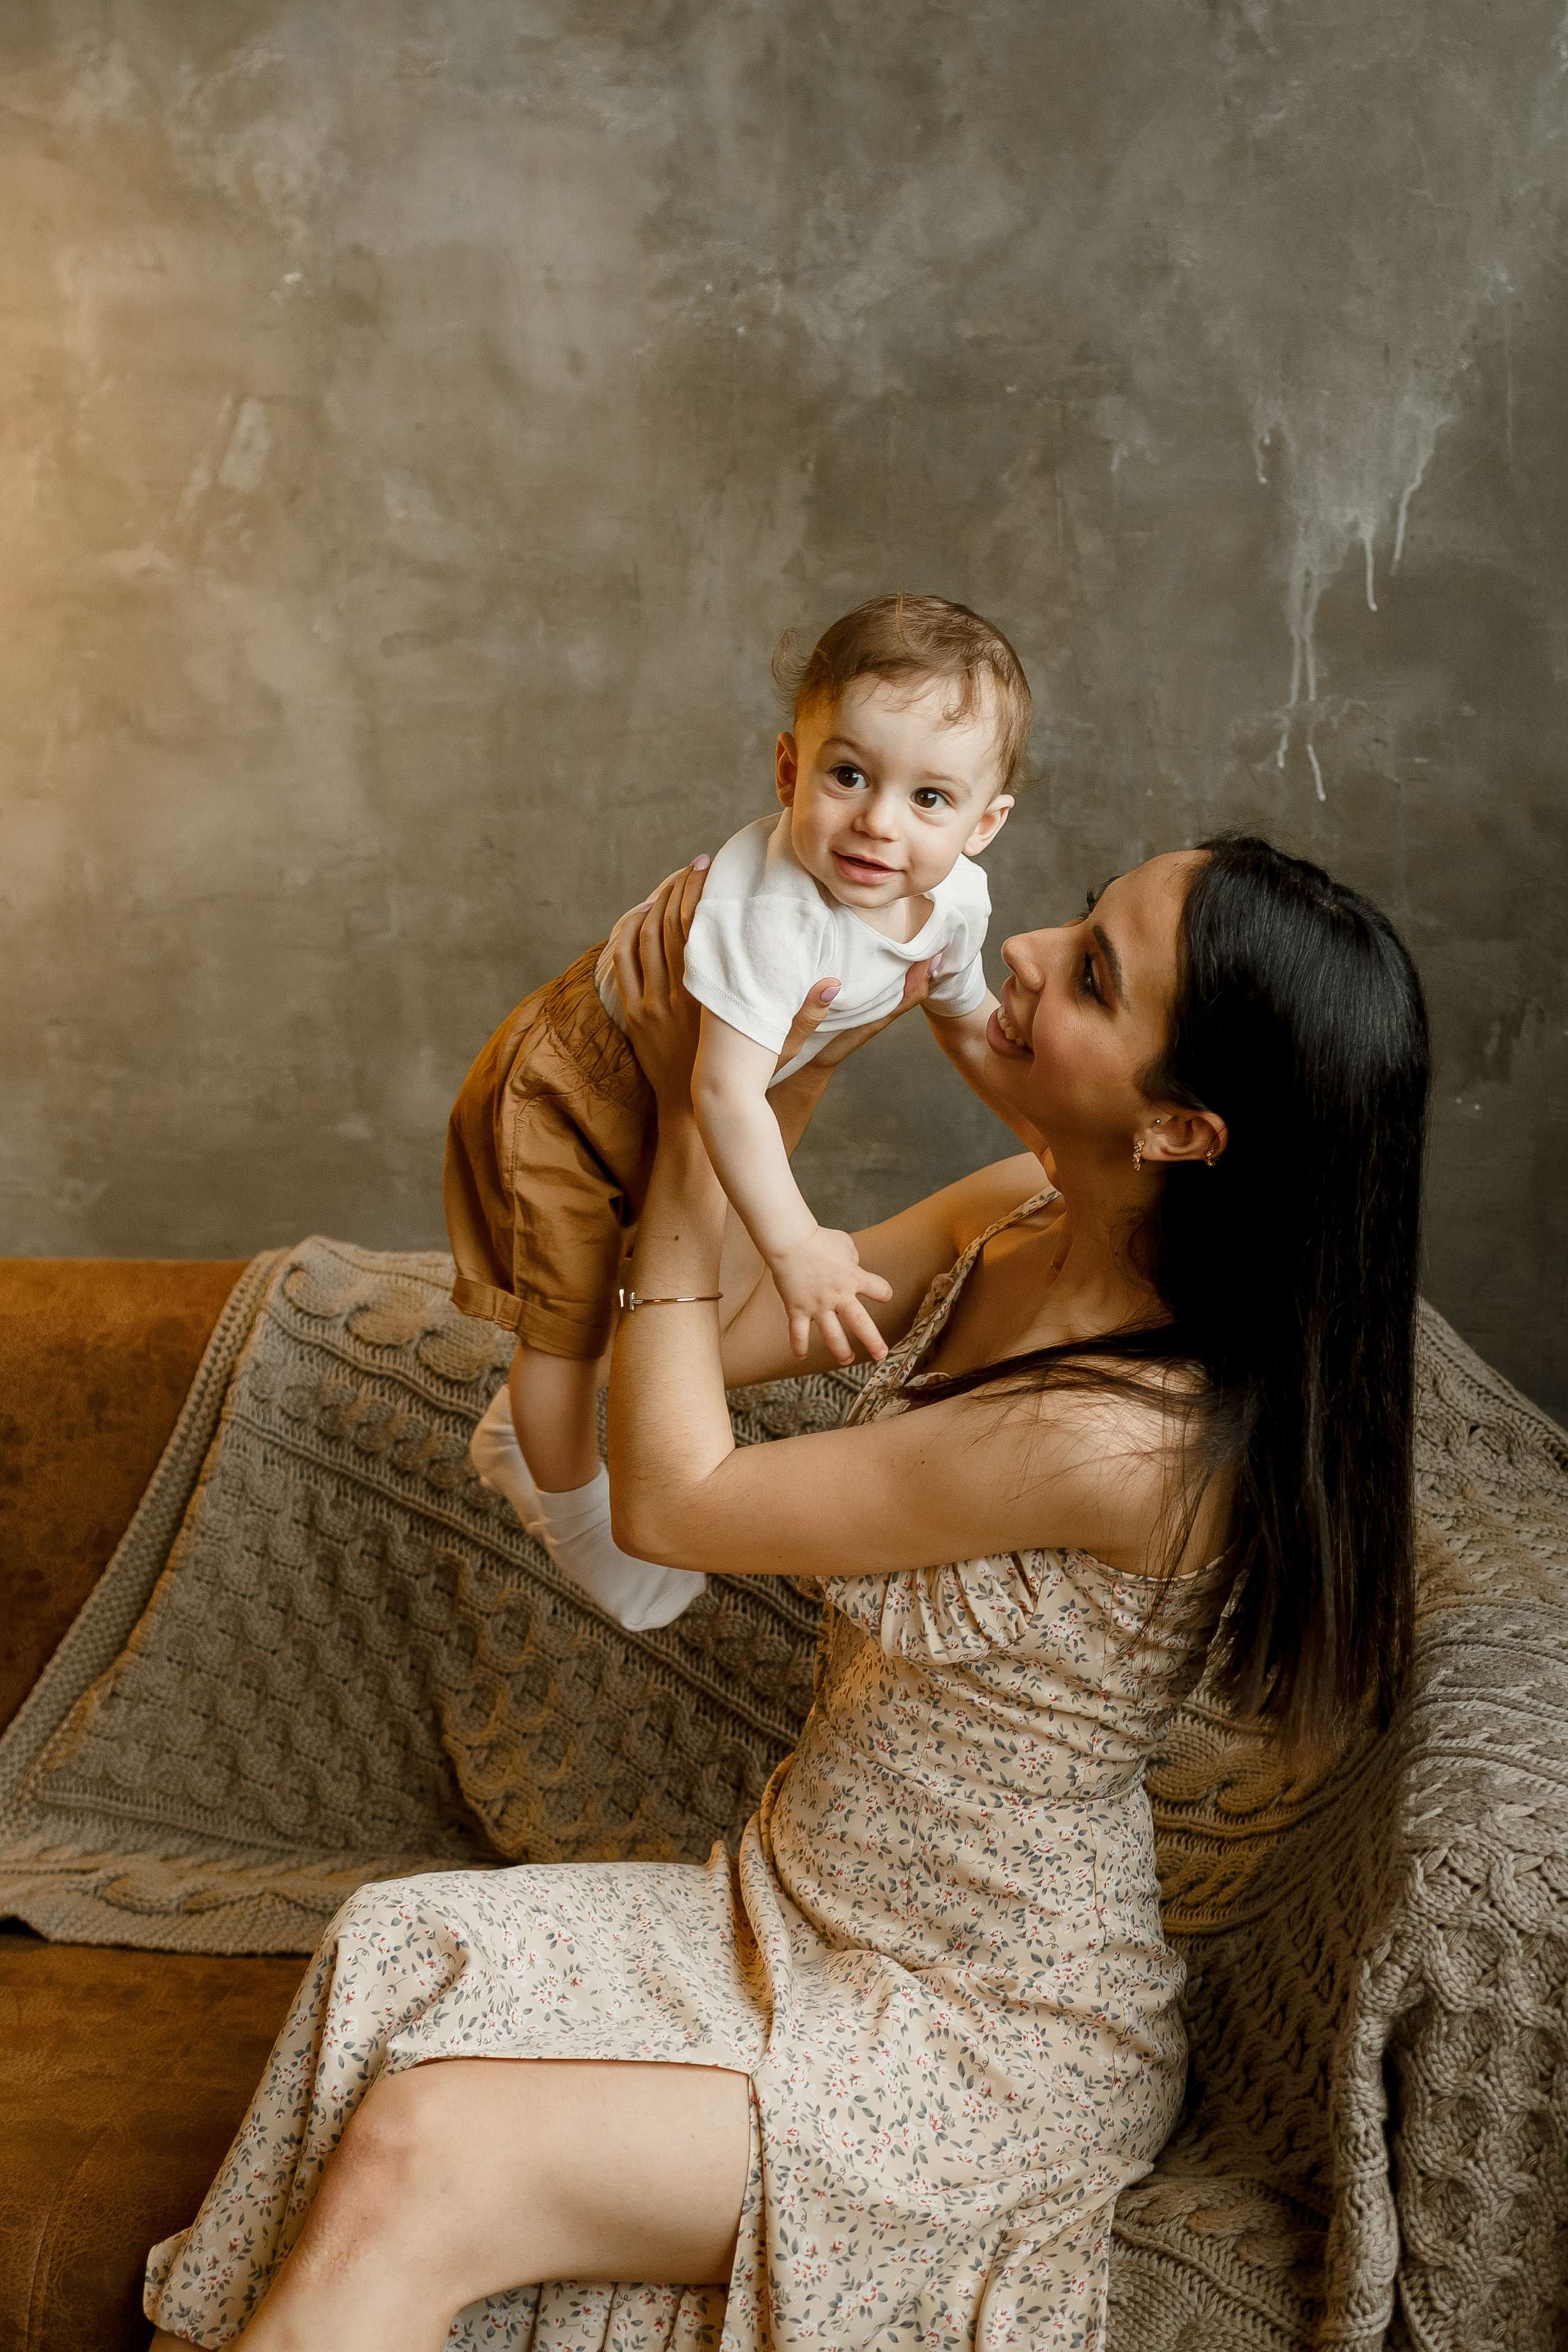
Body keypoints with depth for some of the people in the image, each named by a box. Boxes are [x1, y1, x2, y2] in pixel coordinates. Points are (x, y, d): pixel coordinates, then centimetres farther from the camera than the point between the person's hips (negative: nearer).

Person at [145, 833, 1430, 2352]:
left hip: (989, 2052, -8)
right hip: (809, 1915, 8)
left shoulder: (1119, 1433, -32)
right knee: (399, 1952, -11)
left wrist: (690, 1119, -14)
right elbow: (711, 1337, 5)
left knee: (416, 2168, -19)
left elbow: (667, 1499, -20)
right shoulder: (1015, 1223, -5)